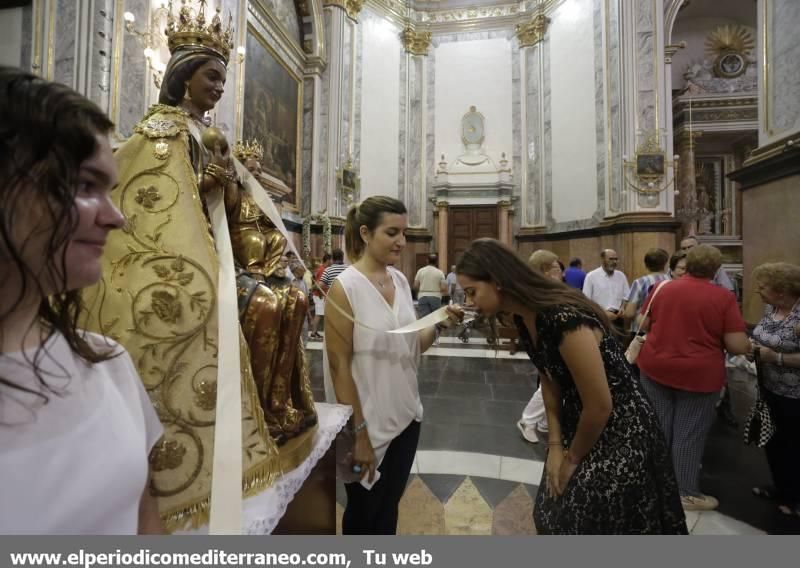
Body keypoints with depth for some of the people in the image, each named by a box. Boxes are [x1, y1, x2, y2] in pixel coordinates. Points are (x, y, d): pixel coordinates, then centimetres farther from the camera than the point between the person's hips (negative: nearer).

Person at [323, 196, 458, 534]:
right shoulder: (345, 287, -18)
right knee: (362, 512, 19)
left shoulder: (400, 280, 1)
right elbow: (339, 365, -17)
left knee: (389, 507, 23)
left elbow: (412, 346, 7)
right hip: (368, 421, -5)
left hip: (405, 416, 6)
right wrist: (358, 433, -15)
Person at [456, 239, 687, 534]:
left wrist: (573, 458, -9)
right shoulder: (523, 318, -6)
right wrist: (555, 445, -1)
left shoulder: (563, 318, -33)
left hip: (620, 433, -7)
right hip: (577, 426, 8)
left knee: (586, 523, 9)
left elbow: (600, 406, -25)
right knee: (554, 517, 21)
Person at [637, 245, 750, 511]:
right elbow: (738, 346, -12)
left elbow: (644, 325, 6)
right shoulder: (724, 297, -11)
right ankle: (686, 492, 23)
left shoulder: (662, 288, -2)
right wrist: (749, 345, 10)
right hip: (699, 374, -3)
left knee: (659, 426, 17)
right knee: (689, 433, 9)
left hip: (655, 366, 3)